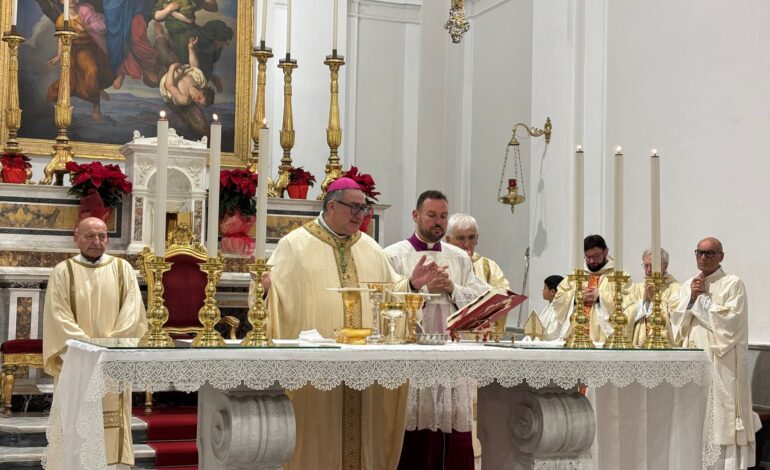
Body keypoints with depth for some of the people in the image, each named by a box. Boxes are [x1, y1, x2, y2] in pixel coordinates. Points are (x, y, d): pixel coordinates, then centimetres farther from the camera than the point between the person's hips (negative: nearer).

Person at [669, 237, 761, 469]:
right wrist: (691, 298, -6)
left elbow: (730, 321, -13)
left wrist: (703, 297, -8)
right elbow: (676, 321, 8)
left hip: (722, 362, -5)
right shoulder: (688, 285, 14)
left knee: (720, 415, -6)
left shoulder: (733, 284, -3)